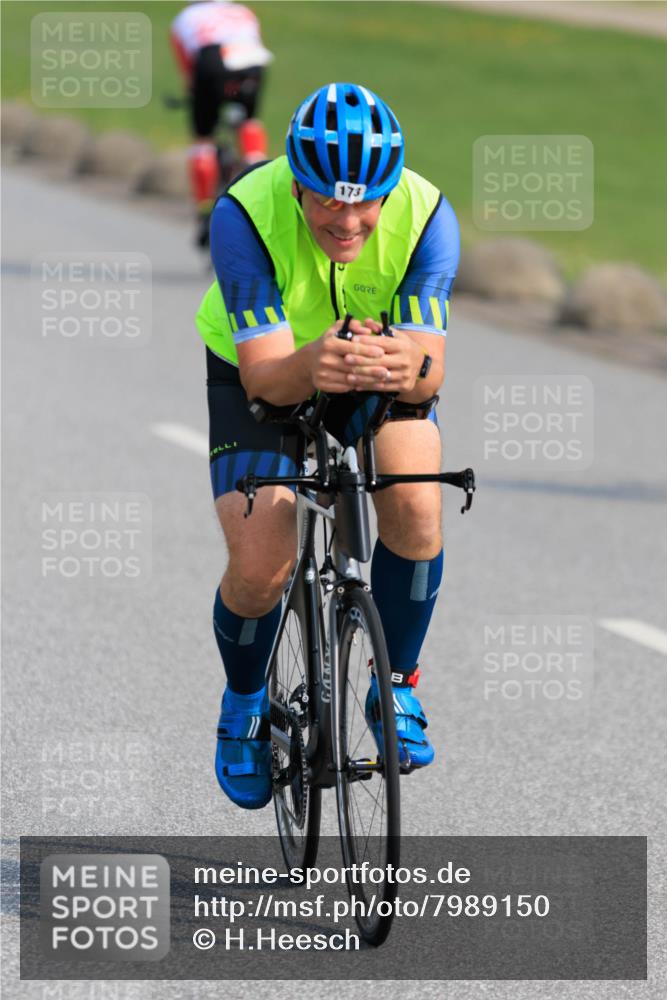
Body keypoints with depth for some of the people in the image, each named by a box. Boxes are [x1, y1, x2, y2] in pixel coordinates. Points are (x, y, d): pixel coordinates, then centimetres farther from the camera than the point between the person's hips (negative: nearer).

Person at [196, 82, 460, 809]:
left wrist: (408, 368, -57)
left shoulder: (426, 217, -30)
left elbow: (431, 371, -33)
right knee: (260, 571, -16)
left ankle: (397, 688, -2)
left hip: (381, 382, 1)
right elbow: (263, 373, -37)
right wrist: (312, 366, -60)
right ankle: (244, 705, 17)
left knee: (414, 505, -26)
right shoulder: (244, 216, -34)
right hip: (263, 376, -1)